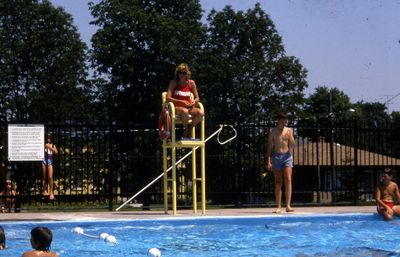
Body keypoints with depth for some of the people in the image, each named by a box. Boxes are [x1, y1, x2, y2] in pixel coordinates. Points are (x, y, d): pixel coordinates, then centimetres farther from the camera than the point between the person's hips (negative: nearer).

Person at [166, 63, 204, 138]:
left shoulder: (191, 83, 7)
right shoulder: (173, 82, -1)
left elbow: (197, 98, 12)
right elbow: (168, 98, -9)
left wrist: (194, 101, -13)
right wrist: (181, 102, -19)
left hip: (188, 107, 3)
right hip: (176, 107, -3)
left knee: (200, 113, -29)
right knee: (185, 111, -40)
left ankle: (189, 129, -4)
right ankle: (185, 129, -12)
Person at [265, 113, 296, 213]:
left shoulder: (289, 130, 7)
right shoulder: (272, 131, 3)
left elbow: (292, 146, 5)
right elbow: (269, 146, 3)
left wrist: (290, 137, -13)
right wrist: (268, 160, -5)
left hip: (287, 156, 1)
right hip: (276, 156, -1)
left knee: (288, 180, -12)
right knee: (278, 182, 1)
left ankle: (288, 205, -16)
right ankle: (278, 206, 4)